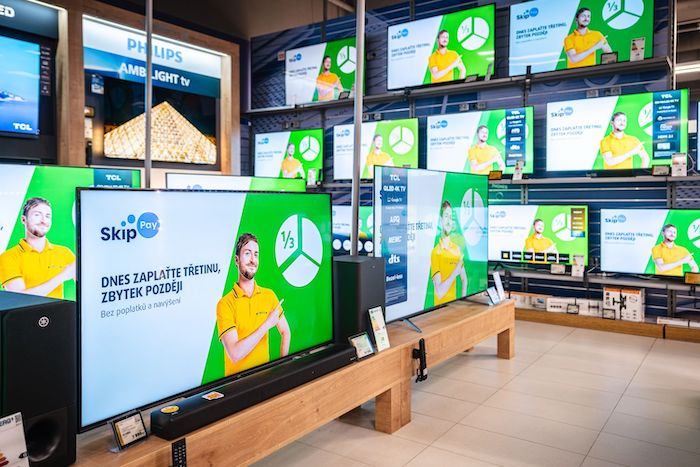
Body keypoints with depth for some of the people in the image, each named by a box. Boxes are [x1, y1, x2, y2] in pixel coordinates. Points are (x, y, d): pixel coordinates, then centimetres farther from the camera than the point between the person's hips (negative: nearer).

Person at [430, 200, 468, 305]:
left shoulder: (457, 249, 4)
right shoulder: (435, 252, -12)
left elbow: (464, 280, 12)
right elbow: (439, 292, -18)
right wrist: (455, 273, -16)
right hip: (440, 306, -3)